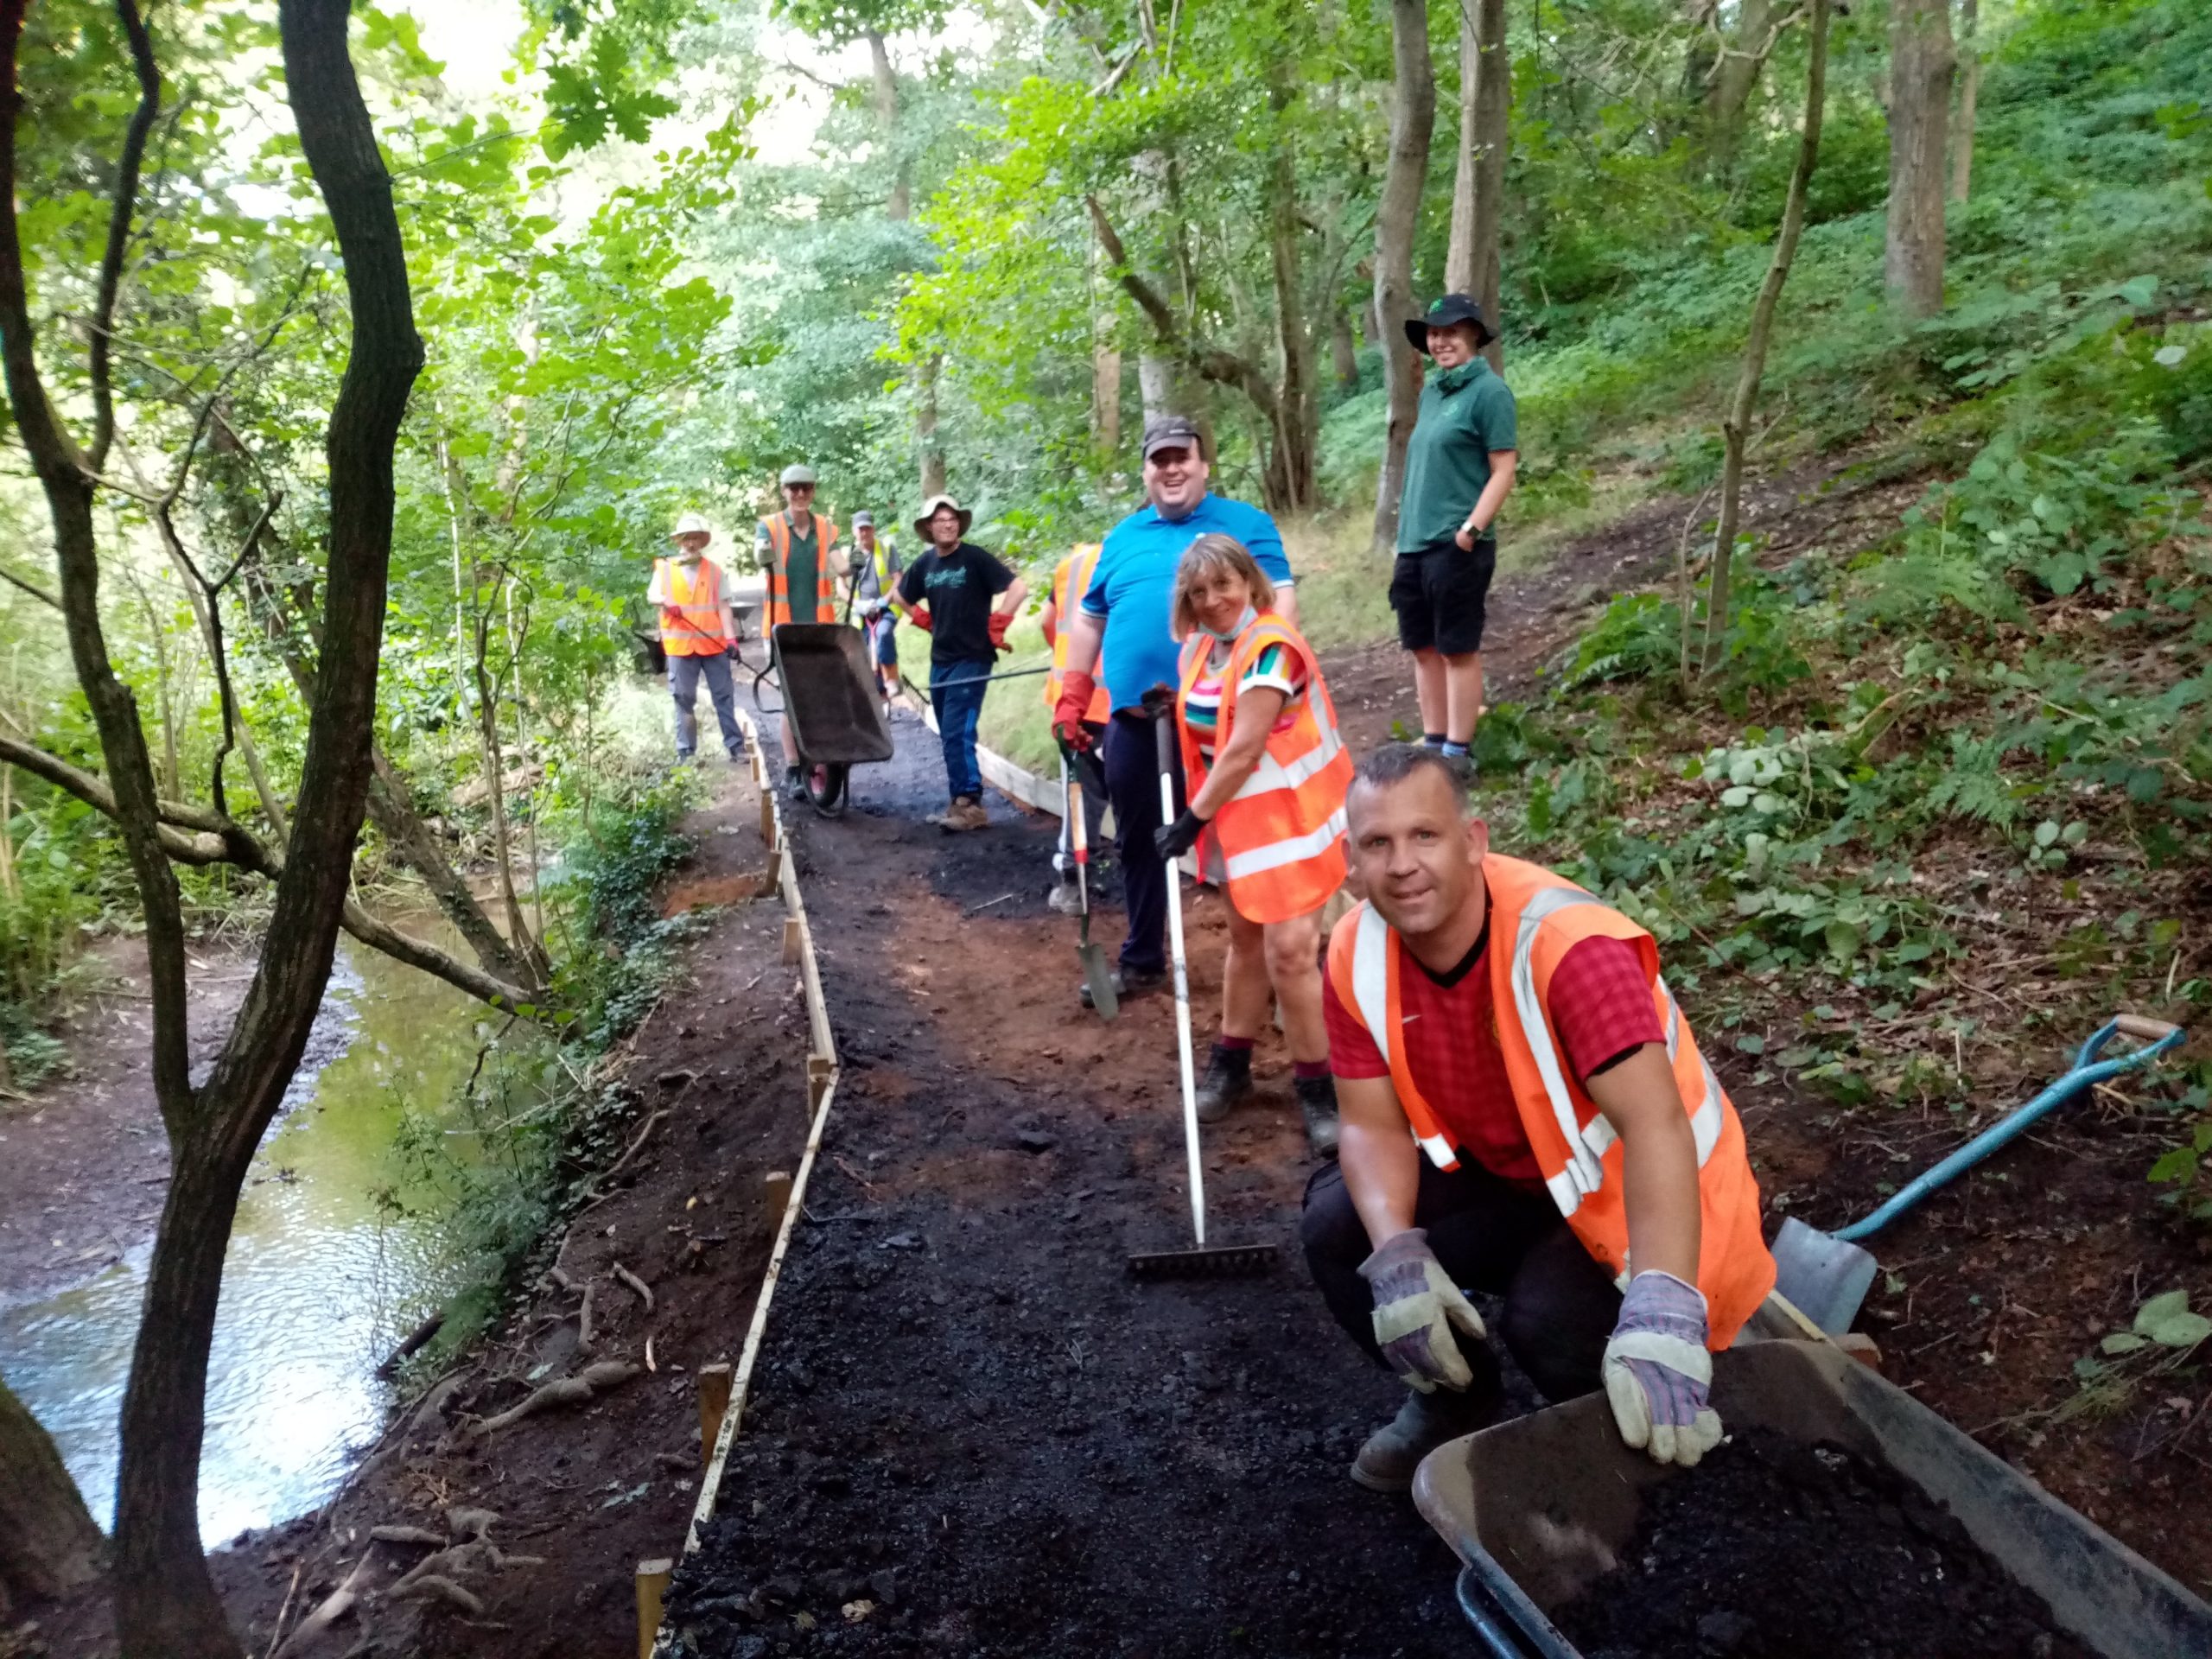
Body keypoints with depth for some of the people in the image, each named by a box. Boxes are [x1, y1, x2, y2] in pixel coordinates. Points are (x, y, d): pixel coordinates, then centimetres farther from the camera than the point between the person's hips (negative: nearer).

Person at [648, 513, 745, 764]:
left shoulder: (714, 570, 7)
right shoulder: (665, 568, 8)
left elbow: (723, 606, 4)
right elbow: (651, 595, 5)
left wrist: (730, 637, -7)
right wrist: (665, 601, -19)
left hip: (714, 643, 0)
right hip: (680, 644, 0)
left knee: (724, 696, 1)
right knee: (684, 698, 4)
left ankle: (736, 745, 5)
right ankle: (685, 750, 9)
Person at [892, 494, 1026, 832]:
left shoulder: (975, 558, -9)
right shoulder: (924, 564, 8)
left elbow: (1018, 587, -16)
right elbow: (900, 597, 25)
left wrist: (996, 627, -13)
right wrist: (925, 620, 11)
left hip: (972, 659, -7)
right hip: (939, 660, 7)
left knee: (958, 734, -13)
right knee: (951, 736, 11)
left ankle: (971, 804, -8)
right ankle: (960, 802, 19)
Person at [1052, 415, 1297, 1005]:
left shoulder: (1246, 525, 4)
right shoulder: (1123, 537, 16)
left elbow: (1280, 601, -5)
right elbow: (1089, 620, 20)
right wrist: (1071, 700, 13)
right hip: (1134, 719, 5)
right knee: (1140, 843, 12)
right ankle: (1142, 961, 27)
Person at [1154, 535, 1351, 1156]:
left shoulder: (1270, 646, -21)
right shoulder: (1201, 647, 5)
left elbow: (1244, 750, -23)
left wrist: (1193, 820, -16)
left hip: (1289, 817, -8)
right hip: (1237, 818, 8)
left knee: (1290, 949, -11)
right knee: (1246, 939, 18)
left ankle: (1316, 1085, 3)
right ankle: (1231, 1060, 31)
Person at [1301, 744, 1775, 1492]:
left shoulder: (1567, 944, -32)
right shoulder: (1356, 956, -13)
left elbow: (1654, 1125, -41)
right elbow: (1373, 1123, -10)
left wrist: (1661, 1311, -54)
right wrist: (1397, 1255, -30)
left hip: (1630, 1196, -5)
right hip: (1501, 1177, 6)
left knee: (1549, 1319, -31)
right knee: (1338, 1227, -14)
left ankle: (1619, 1431, 8)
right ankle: (1454, 1395, 15)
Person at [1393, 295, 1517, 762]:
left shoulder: (1488, 391, -7)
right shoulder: (1430, 392, 15)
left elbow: (1503, 471, -11)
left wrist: (1470, 530, -19)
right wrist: (1407, 530, 17)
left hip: (1457, 544, -8)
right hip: (1414, 544, 8)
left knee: (1458, 649, -1)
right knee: (1424, 647, 11)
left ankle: (1456, 752, 5)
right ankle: (1433, 743, 21)